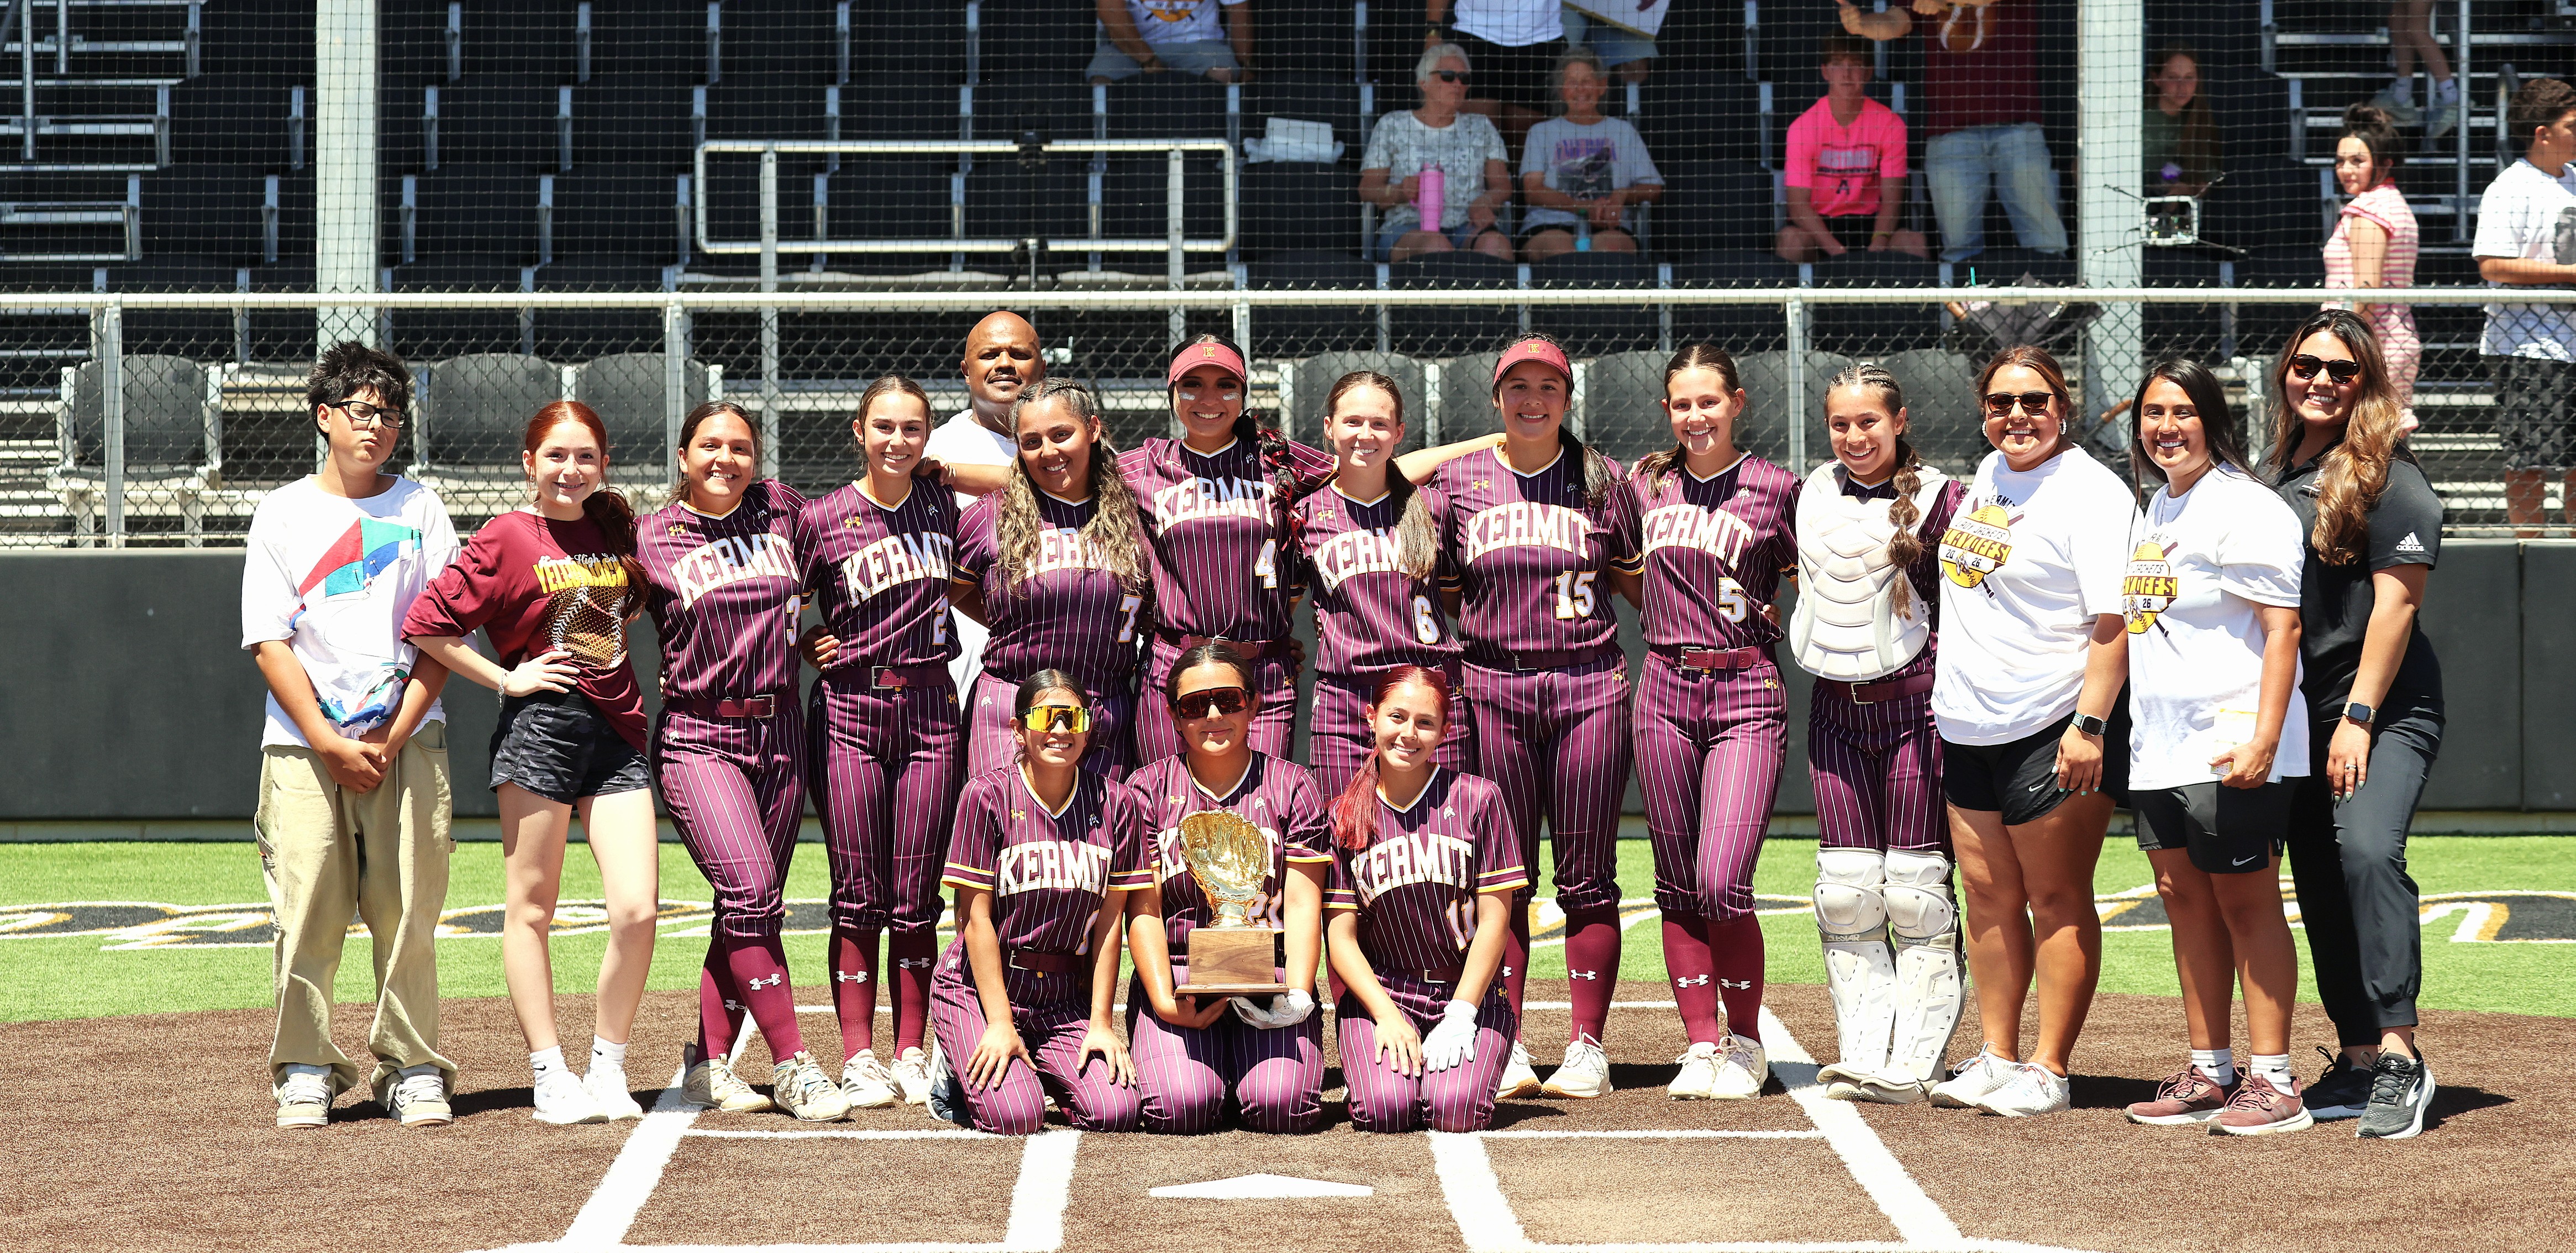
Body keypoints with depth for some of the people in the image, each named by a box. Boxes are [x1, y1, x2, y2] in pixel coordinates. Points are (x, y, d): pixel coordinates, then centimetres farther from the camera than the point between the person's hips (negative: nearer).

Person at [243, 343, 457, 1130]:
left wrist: (391, 739, -7)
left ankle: (412, 1070, 2)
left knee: (408, 911, -4)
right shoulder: (282, 514, 8)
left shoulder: (420, 511, 10)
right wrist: (330, 742, -9)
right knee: (307, 911, -6)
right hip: (302, 741, 0)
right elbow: (268, 641, 1)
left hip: (407, 739, 1)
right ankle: (305, 1072, 1)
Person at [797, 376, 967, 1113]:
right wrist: (811, 646, -5)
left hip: (929, 707, 2)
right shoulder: (823, 519, -2)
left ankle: (912, 1055, 10)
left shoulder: (942, 509, 6)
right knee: (858, 894, -1)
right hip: (850, 711, -2)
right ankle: (859, 1059, 4)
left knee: (916, 895, 3)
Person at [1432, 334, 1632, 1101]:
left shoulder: (1601, 479, 7)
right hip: (1492, 685, 0)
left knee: (1588, 878, 1)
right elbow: (1437, 586, 13)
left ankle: (1587, 1047, 6)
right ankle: (1505, 1045, 6)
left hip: (1589, 685, 0)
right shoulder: (1457, 481, 6)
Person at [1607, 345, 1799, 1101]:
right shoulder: (1644, 487, 9)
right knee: (1678, 887, 5)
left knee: (1723, 885, -12)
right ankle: (1701, 1045, 13)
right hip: (1666, 692, 4)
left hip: (1746, 695, -4)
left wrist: (1763, 619, -1)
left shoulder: (1775, 489, -1)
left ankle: (1745, 1043, 6)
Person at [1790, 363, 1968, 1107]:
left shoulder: (1939, 499, -4)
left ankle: (1913, 1064, -2)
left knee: (1917, 892, -4)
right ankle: (1866, 1052, 4)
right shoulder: (1813, 495, 11)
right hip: (1836, 707, 5)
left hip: (1913, 704, -5)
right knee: (1846, 893, 1)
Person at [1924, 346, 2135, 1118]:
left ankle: (2048, 1071, 1)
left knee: (2056, 901, -2)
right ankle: (1997, 1059, 18)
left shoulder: (2091, 495, -12)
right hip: (1968, 728, 8)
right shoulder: (1991, 474, 13)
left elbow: (2114, 620, -18)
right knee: (1988, 896, 11)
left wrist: (2089, 725, -26)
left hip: (2051, 730, -8)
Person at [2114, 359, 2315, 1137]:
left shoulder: (2244, 508, -11)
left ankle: (2273, 1081, -3)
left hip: (2232, 747, -9)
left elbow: (2282, 628, -17)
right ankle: (2208, 1073, 17)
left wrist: (2263, 738, -26)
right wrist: (2114, 729, 20)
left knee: (2247, 903, -6)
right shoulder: (2155, 511, 17)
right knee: (2185, 901, 10)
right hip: (2160, 748, 9)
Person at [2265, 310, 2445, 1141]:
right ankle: (2358, 1064, 16)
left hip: (2385, 707, -8)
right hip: (2303, 712, 8)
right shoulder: (2282, 477, 15)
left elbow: (2394, 604, -14)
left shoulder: (2389, 477, -8)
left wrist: (2359, 717, -19)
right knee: (2318, 877, 7)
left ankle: (2400, 1058, -26)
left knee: (2367, 849, -26)